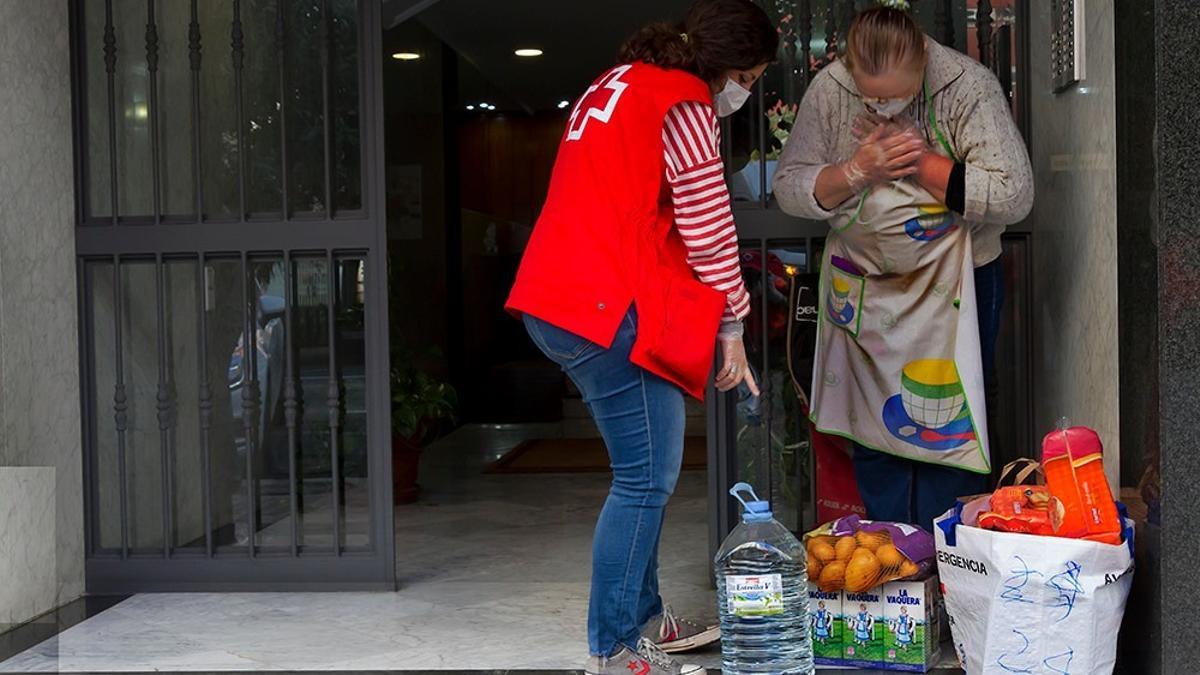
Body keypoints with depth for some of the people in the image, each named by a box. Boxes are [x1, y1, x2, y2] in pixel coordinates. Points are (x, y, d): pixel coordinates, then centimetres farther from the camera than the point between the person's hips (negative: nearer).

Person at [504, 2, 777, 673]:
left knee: (646, 473, 17)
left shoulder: (622, 84, 22)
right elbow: (709, 231, -9)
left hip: (560, 301, 10)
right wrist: (732, 324, 2)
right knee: (646, 479, -5)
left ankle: (644, 617, 26)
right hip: (609, 310, -10)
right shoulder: (684, 104, -8)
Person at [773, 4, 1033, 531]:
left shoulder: (967, 86, -18)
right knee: (873, 431, 11)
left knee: (949, 427, -1)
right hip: (864, 282, 3)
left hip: (955, 283, -3)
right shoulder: (828, 91, -9)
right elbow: (789, 189, -6)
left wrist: (918, 161, -23)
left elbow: (1013, 197, -22)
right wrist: (857, 170, -23)